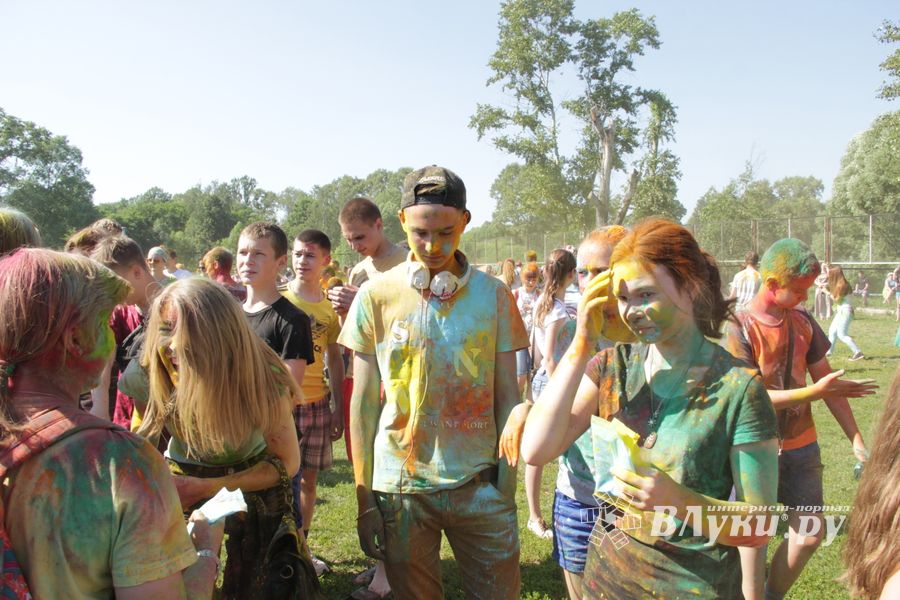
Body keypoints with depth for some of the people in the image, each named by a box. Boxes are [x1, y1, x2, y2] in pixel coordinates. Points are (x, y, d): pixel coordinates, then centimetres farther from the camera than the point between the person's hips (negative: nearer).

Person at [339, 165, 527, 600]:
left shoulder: (493, 295, -1)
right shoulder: (376, 296, -2)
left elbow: (507, 396, 2)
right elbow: (363, 405, 0)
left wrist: (507, 483, -2)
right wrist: (365, 500, 0)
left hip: (479, 485, 0)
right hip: (400, 489, 0)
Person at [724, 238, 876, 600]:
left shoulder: (804, 323, 1)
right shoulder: (741, 329, -17)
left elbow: (829, 383, 6)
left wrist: (857, 441, 3)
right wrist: (815, 392, -21)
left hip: (801, 446, 6)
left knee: (810, 535, 10)